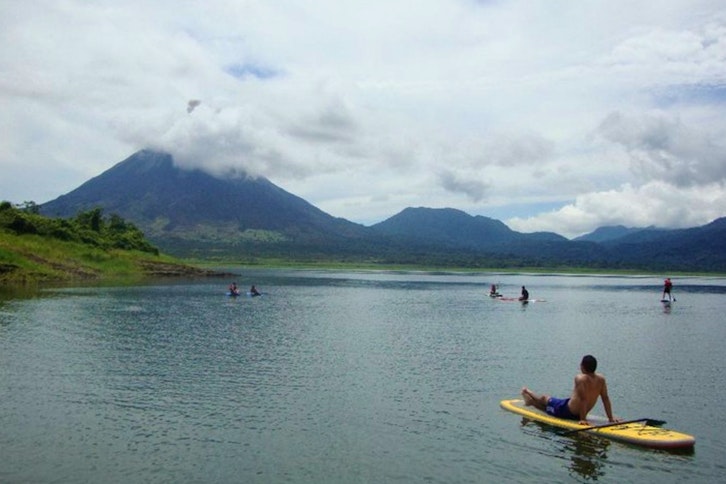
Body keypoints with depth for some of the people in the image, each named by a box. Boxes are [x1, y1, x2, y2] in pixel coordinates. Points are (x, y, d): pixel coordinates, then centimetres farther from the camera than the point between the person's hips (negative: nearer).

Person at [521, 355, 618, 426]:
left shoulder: (580, 378, -28)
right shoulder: (601, 379, -9)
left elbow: (583, 399, -32)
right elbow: (605, 398, -7)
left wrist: (583, 419, -27)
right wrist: (610, 417, -1)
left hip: (565, 411, -6)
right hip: (577, 415, 6)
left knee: (544, 398, 22)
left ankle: (527, 393, 50)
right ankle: (531, 401, 53)